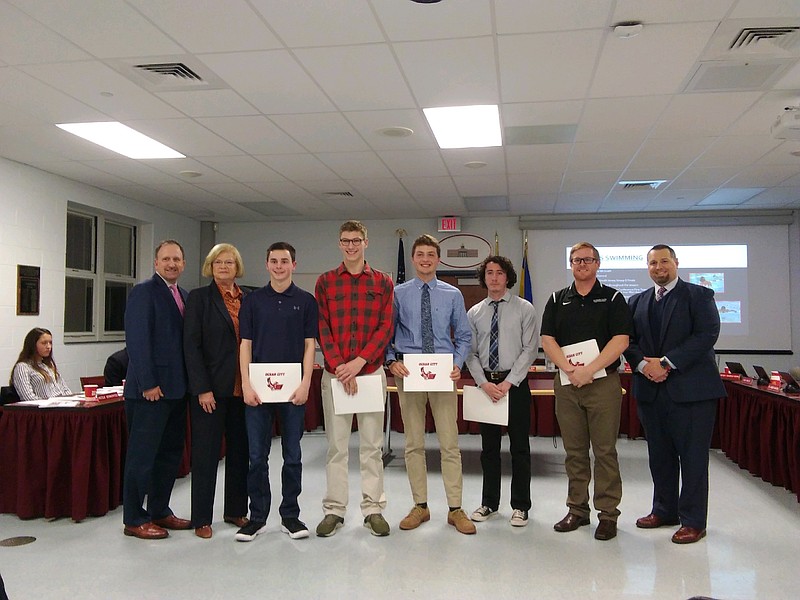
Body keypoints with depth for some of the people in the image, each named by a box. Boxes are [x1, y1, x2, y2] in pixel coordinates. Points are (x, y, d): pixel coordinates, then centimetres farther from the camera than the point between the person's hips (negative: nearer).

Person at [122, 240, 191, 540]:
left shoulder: (183, 295, 16)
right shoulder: (143, 292, -8)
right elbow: (137, 340, -15)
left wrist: (189, 382, 10)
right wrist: (148, 384, -19)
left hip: (176, 388, 8)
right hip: (150, 389, -8)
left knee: (170, 452, 14)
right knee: (142, 455, 1)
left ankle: (159, 511, 26)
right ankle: (134, 520, 12)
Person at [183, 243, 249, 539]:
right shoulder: (199, 297, -3)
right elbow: (191, 345, -9)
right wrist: (202, 388, -14)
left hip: (241, 388, 5)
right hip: (210, 387, -5)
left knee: (240, 450, 11)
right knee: (206, 452, 3)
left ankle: (235, 510, 25)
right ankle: (202, 518, 14)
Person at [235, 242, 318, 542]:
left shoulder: (305, 301, 4)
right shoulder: (253, 300, 6)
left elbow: (309, 345, 2)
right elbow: (246, 345, 4)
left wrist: (305, 384, -8)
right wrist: (246, 385, -6)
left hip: (293, 389, 0)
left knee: (292, 456, 7)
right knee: (257, 456, 5)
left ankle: (290, 515, 19)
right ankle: (257, 517, 17)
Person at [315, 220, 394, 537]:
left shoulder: (382, 282, 6)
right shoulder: (325, 282, 7)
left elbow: (385, 327, -2)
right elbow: (322, 328, 0)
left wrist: (358, 362, -12)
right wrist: (340, 367, -11)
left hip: (371, 372, 0)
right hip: (334, 373, 0)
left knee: (372, 444, 6)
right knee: (336, 444, 6)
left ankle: (373, 509, 15)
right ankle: (334, 510, 15)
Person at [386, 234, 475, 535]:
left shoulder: (453, 295, 6)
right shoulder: (399, 293, 4)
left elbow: (464, 336, 8)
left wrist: (458, 364, -7)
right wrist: (392, 361, -9)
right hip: (408, 373, 0)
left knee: (449, 443, 2)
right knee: (414, 444, 8)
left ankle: (455, 509, 12)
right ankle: (420, 506, 21)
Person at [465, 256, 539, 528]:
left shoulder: (524, 309, -2)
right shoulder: (474, 313, 6)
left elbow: (530, 349, -7)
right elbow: (470, 353, 4)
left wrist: (508, 383, -14)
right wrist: (484, 383, -10)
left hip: (515, 383, -3)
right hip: (485, 383, 3)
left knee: (519, 447, 5)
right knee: (489, 447, 12)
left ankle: (520, 506, 17)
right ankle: (489, 503, 25)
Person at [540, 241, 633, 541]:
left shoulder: (613, 299, 3)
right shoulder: (557, 300, 11)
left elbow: (621, 340, -7)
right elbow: (547, 339, 3)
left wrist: (589, 370, -16)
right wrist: (569, 369, -12)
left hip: (603, 382, -3)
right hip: (566, 383, 3)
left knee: (605, 450, 0)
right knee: (574, 451, 9)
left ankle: (608, 513, 9)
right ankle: (577, 509, 19)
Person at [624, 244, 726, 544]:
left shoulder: (699, 295, 0)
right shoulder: (637, 302, 15)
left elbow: (707, 334, -12)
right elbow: (628, 340, 10)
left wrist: (667, 363, -16)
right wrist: (643, 364, -10)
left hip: (690, 388, -5)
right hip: (650, 389, 5)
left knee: (693, 456, 0)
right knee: (659, 455, 13)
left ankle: (693, 521, 10)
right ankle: (664, 510, 26)